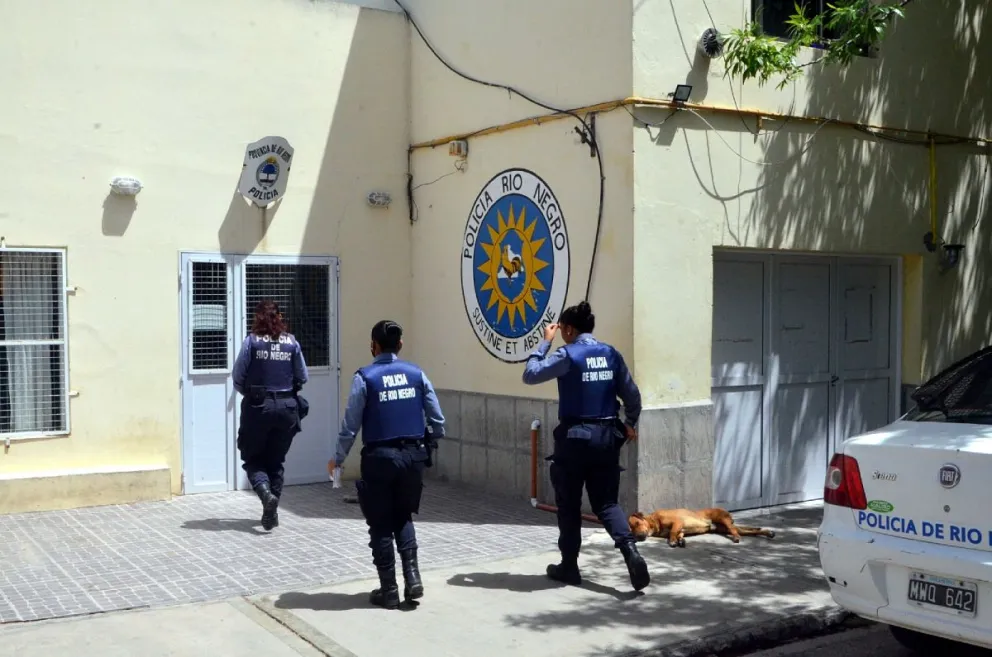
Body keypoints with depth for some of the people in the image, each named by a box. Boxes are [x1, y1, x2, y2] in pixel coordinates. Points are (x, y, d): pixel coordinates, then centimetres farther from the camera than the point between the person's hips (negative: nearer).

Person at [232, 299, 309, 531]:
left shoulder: (252, 341, -7)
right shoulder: (292, 342, 0)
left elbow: (238, 378, -5)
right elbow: (303, 378, 3)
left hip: (258, 407, -3)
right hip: (286, 407, 3)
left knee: (252, 459, 11)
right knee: (276, 460, 15)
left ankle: (266, 493, -16)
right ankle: (271, 512, 15)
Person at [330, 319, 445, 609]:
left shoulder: (365, 378, -6)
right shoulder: (417, 374, 3)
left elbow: (350, 424, -5)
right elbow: (437, 420, 5)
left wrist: (338, 459, 9)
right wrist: (428, 445, 23)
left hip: (380, 457, -3)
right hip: (413, 455, 3)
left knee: (381, 524, 10)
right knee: (403, 517, 21)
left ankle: (389, 590, 13)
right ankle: (412, 576, 7)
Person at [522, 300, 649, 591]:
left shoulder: (567, 355, -9)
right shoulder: (611, 354, 5)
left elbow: (530, 375, -5)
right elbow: (632, 394, 8)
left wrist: (545, 342, 3)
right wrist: (629, 424, 23)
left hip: (574, 437, -4)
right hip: (607, 436, 4)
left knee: (568, 505, 10)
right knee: (607, 502, 9)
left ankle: (569, 566, 17)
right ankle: (630, 550, -13)